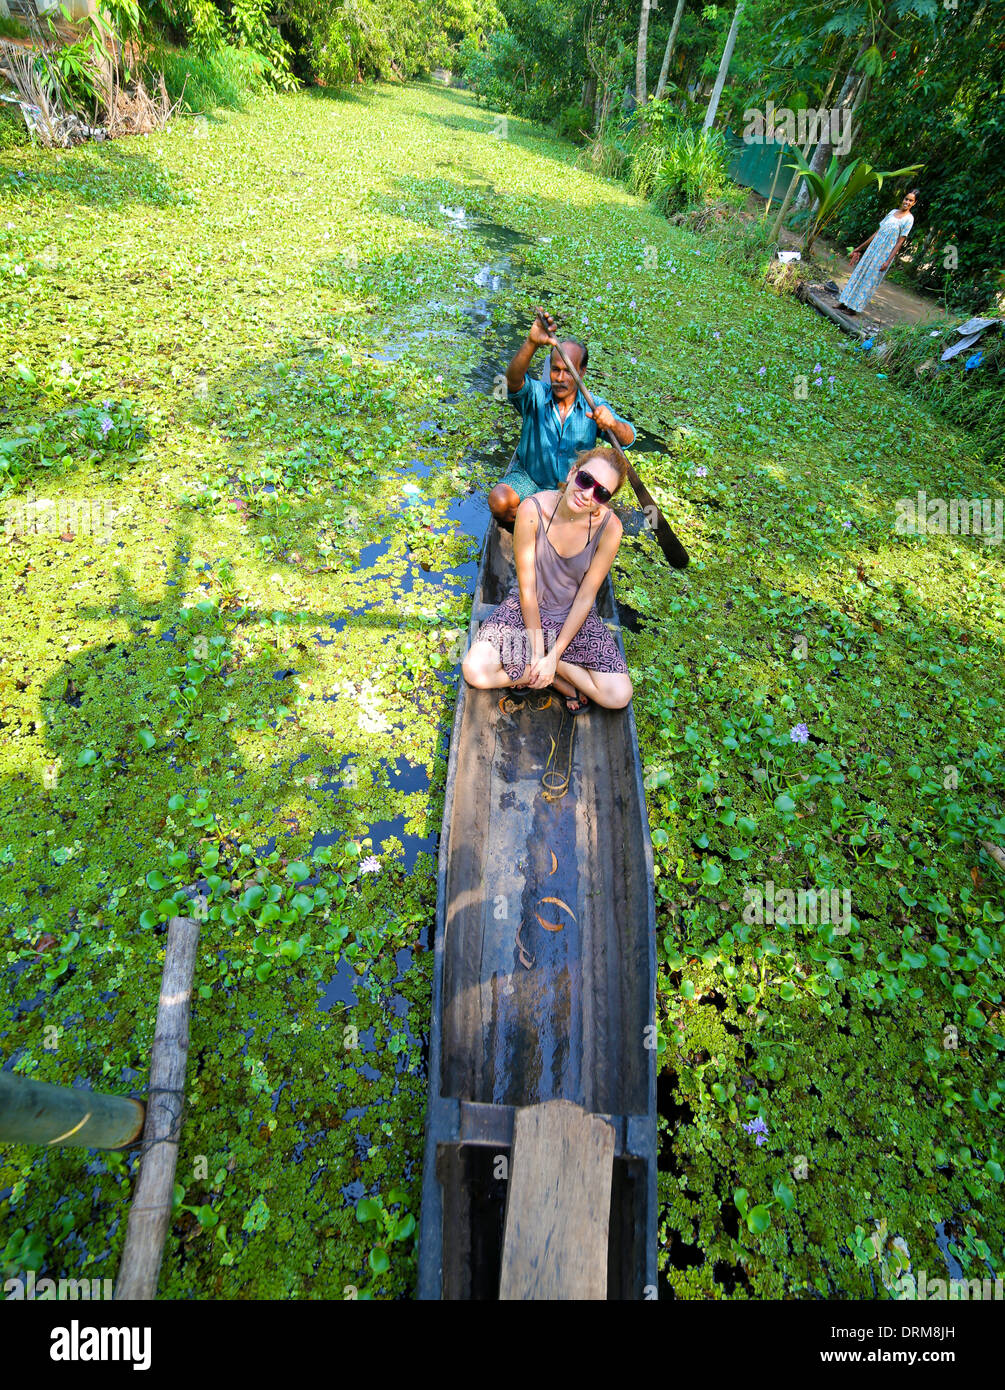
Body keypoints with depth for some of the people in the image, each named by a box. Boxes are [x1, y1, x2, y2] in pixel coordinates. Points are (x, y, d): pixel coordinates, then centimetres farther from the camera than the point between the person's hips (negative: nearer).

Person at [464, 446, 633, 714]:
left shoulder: (609, 527, -19)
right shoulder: (532, 509, -21)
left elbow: (586, 597, -13)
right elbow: (526, 587, -16)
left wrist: (553, 655, -17)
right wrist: (538, 651, -17)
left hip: (575, 615, 1)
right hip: (527, 607, 0)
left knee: (618, 696, -15)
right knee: (476, 671, -24)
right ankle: (563, 681, -3)